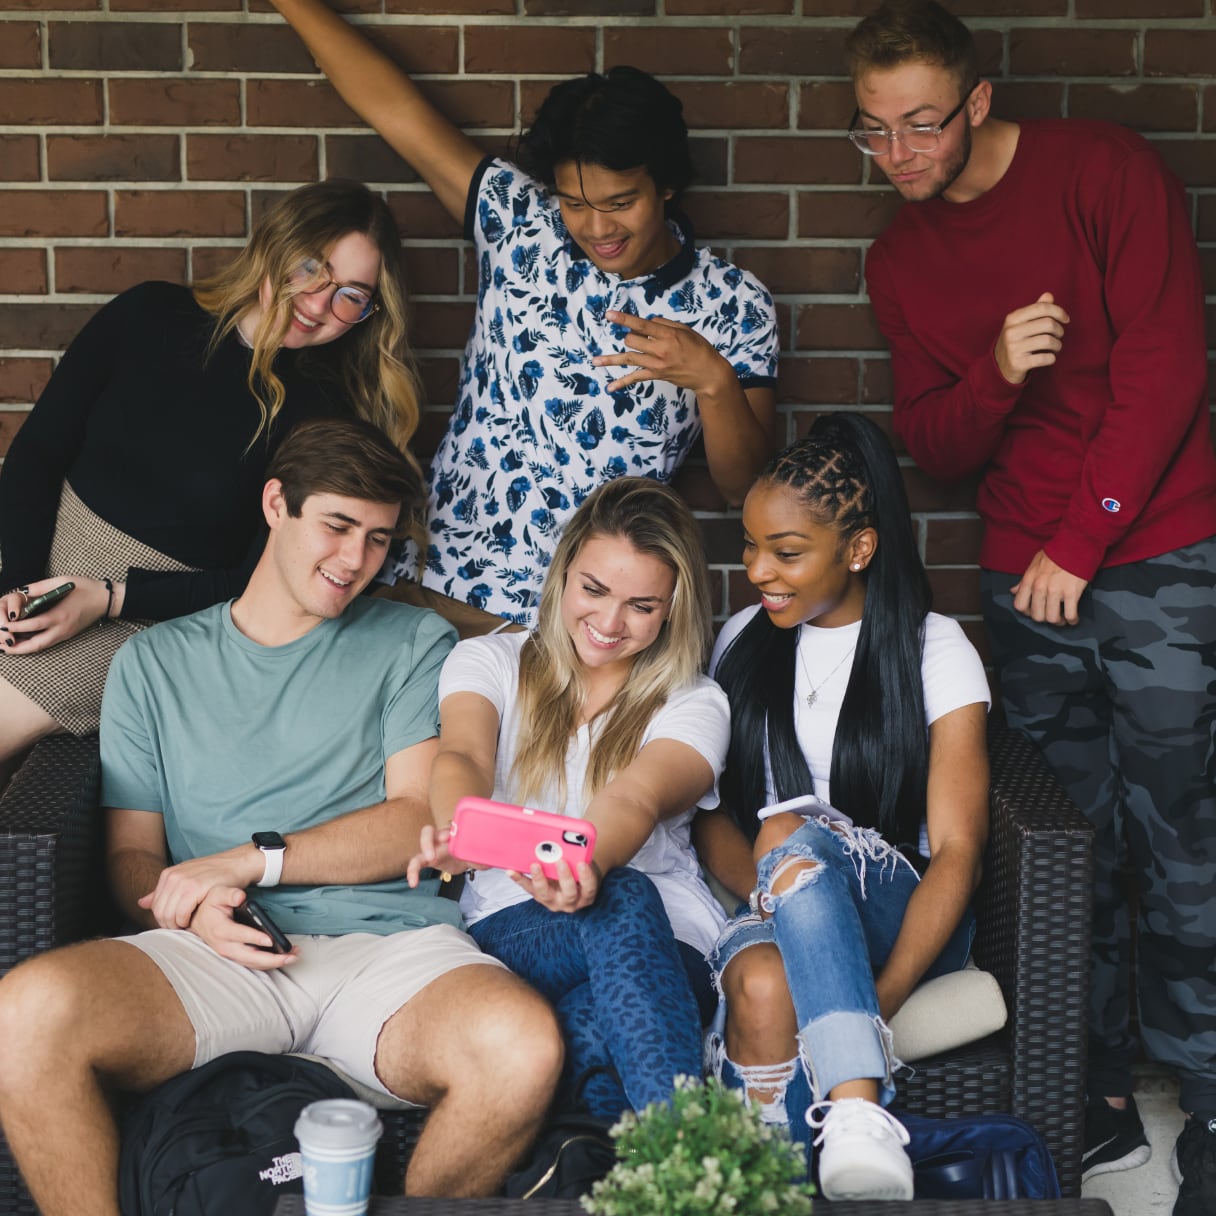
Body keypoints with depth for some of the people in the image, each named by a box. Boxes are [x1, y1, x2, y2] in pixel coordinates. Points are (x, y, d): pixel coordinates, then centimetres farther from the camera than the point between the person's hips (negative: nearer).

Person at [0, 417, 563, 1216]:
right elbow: (132, 853, 16)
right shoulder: (156, 663, 21)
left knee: (524, 1047, -35)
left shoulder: (413, 644, 18)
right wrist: (194, 908, -8)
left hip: (389, 944, -1)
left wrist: (249, 860, -5)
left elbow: (421, 821, 6)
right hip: (214, 957, 1)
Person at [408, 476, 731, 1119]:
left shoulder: (694, 704, 8)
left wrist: (587, 864, -42)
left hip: (669, 942, 1)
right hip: (511, 928, -1)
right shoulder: (489, 662, 12)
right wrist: (460, 831, -40)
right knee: (624, 905, -38)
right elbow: (463, 758, -12)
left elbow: (635, 800, -16)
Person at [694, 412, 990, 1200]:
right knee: (763, 985, -37)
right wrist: (773, 889, -15)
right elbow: (711, 812, 10)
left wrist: (881, 998, -24)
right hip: (773, 908, 2)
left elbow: (957, 849, -8)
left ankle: (855, 1116, -49)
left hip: (901, 919, -2)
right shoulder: (743, 642, 13)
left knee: (793, 832, -37)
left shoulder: (934, 650, 1)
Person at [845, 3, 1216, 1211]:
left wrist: (1078, 542, -10)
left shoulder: (1103, 169, -5)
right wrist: (994, 374, -14)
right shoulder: (900, 258, 10)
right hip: (1025, 582, 5)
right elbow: (932, 448, 8)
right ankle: (1099, 1096, 17)